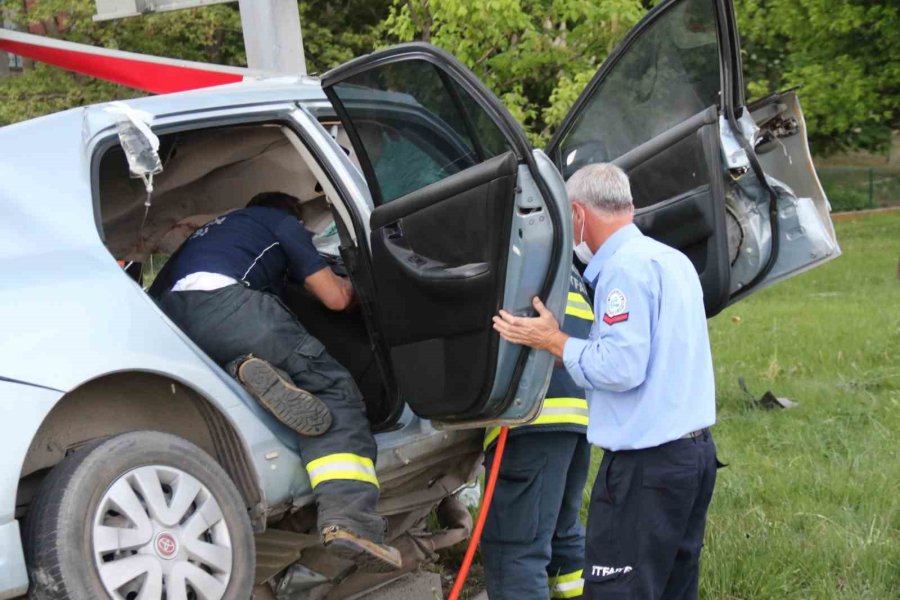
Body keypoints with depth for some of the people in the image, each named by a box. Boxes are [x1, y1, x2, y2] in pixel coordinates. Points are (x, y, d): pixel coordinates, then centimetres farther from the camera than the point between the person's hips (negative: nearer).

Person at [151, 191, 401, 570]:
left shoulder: (214, 228, 42)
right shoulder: (282, 222, 25)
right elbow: (335, 298, 21)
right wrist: (352, 288, 46)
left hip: (168, 318, 6)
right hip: (221, 300, -6)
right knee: (333, 390, -1)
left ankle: (251, 371, -20)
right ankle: (348, 517, -22)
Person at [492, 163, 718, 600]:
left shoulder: (625, 267, -15)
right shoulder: (673, 260, 15)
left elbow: (622, 367, -22)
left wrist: (553, 341, -9)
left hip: (645, 464, -10)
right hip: (695, 450, 10)